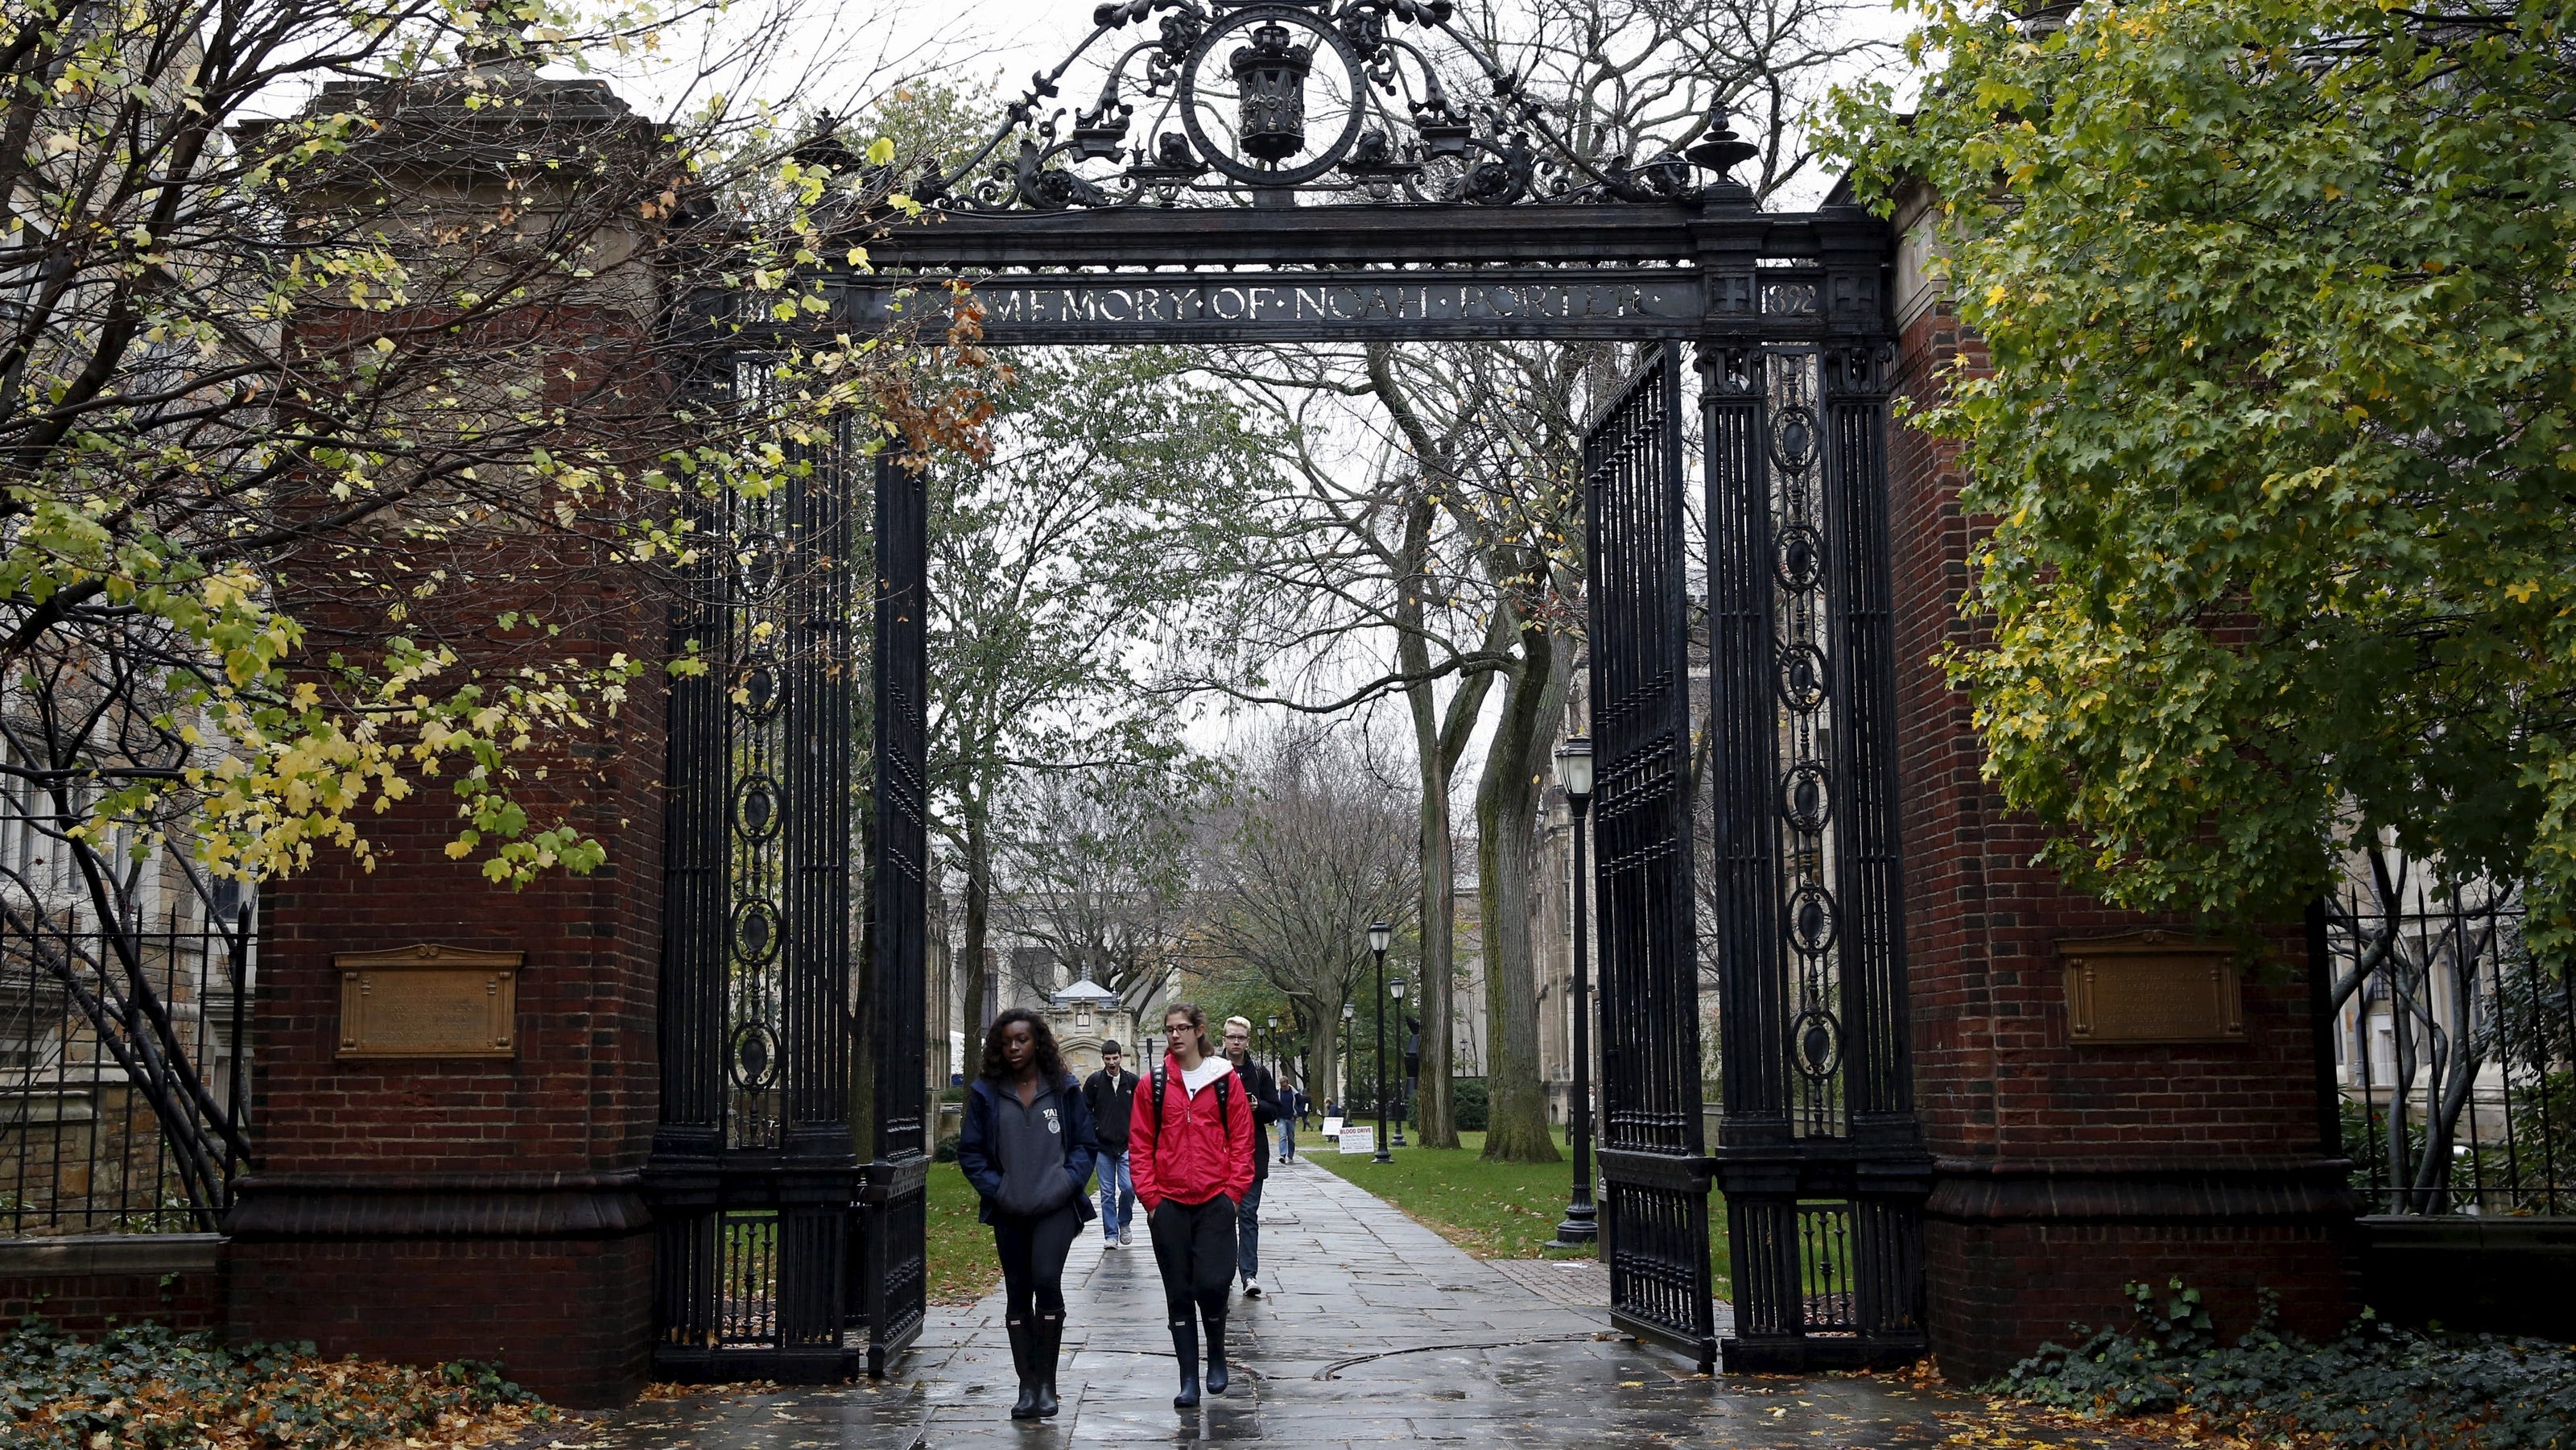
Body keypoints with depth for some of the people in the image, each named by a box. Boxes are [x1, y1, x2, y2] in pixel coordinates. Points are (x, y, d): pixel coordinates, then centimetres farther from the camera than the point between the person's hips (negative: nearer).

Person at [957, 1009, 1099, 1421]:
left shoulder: (1064, 1089, 4)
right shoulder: (986, 1093, 5)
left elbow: (1086, 1143, 8)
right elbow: (970, 1151, 8)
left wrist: (1068, 1182, -6)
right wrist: (994, 1188, -5)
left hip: (1056, 1206, -2)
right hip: (1009, 1210, 2)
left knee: (1047, 1280, -18)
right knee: (1017, 1293, 7)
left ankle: (1046, 1382, -8)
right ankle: (1027, 1386, 15)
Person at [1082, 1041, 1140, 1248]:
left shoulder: (1132, 1081, 2)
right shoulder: (1094, 1081, 1)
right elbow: (1084, 1110, 8)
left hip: (1127, 1145, 0)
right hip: (1103, 1146, 0)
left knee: (1128, 1187, -10)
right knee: (1107, 1193, 3)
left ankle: (1124, 1223, 15)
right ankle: (1111, 1235, 11)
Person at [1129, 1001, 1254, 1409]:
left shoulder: (1226, 1080, 2)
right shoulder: (1153, 1084, 4)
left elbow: (1242, 1140, 3)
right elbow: (1140, 1145, 5)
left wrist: (1234, 1191, -4)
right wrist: (1149, 1196, -2)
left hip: (1216, 1200, -1)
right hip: (1169, 1203, 2)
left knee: (1212, 1283, -9)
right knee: (1179, 1293, 5)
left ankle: (1217, 1355, 19)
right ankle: (1188, 1379, 11)